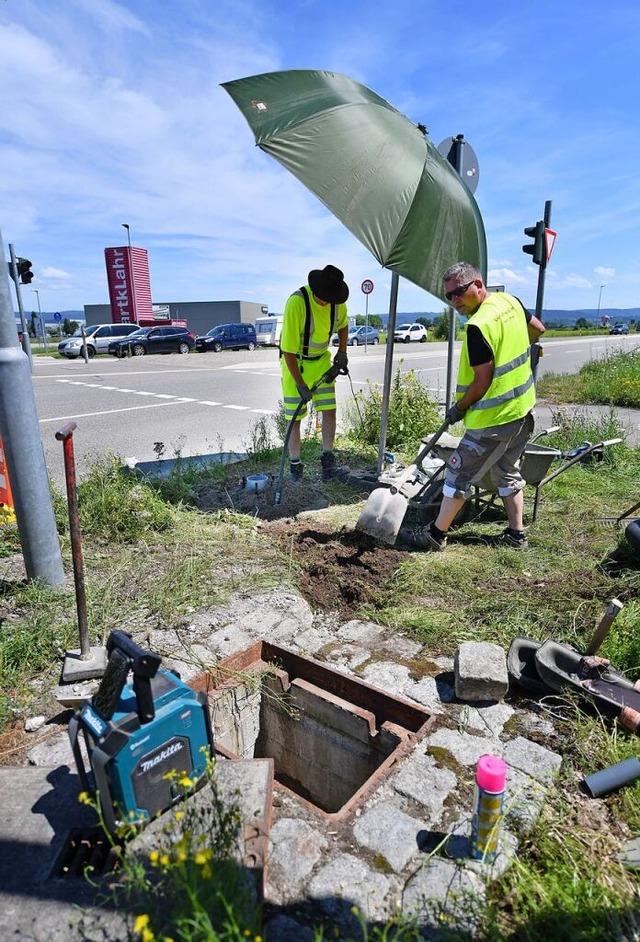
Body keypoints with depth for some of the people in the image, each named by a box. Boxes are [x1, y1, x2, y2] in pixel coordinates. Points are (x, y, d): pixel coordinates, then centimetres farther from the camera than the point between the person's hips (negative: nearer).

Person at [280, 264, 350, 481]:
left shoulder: (337, 301, -11)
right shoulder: (297, 302, -29)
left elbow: (343, 324, 15)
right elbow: (288, 350, -28)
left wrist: (342, 352, 2)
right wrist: (300, 385, -26)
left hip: (321, 360, 5)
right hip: (295, 362, -5)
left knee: (329, 410, -4)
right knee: (294, 418, -1)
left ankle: (328, 465, 3)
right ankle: (295, 467, 12)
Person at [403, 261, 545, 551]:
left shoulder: (478, 326, -23)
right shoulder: (510, 301, 4)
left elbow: (483, 381, -21)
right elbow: (538, 329, 20)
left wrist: (458, 409, -7)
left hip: (494, 417, -9)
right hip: (522, 408, 9)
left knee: (460, 473, 2)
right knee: (507, 472, 20)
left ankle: (436, 534, 14)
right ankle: (516, 534, 28)